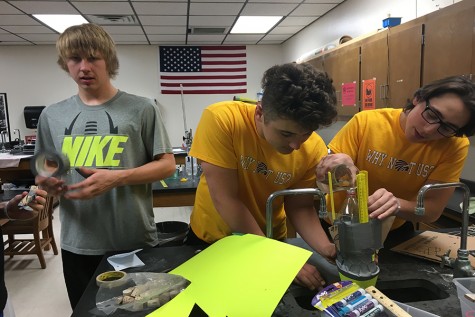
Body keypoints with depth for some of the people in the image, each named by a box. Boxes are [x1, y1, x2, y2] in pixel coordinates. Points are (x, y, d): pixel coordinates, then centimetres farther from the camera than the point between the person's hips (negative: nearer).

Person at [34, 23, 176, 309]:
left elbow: (167, 165, -5)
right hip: (77, 246, 3)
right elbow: (45, 173, 14)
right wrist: (47, 182, -10)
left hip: (135, 243, -3)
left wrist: (117, 178, -19)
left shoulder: (141, 109, -5)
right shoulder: (52, 116, 6)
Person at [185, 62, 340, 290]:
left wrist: (326, 249, -27)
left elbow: (300, 207, -9)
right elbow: (225, 199, -30)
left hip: (270, 239, 2)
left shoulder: (314, 149, -20)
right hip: (211, 237, -1)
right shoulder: (220, 120, -31)